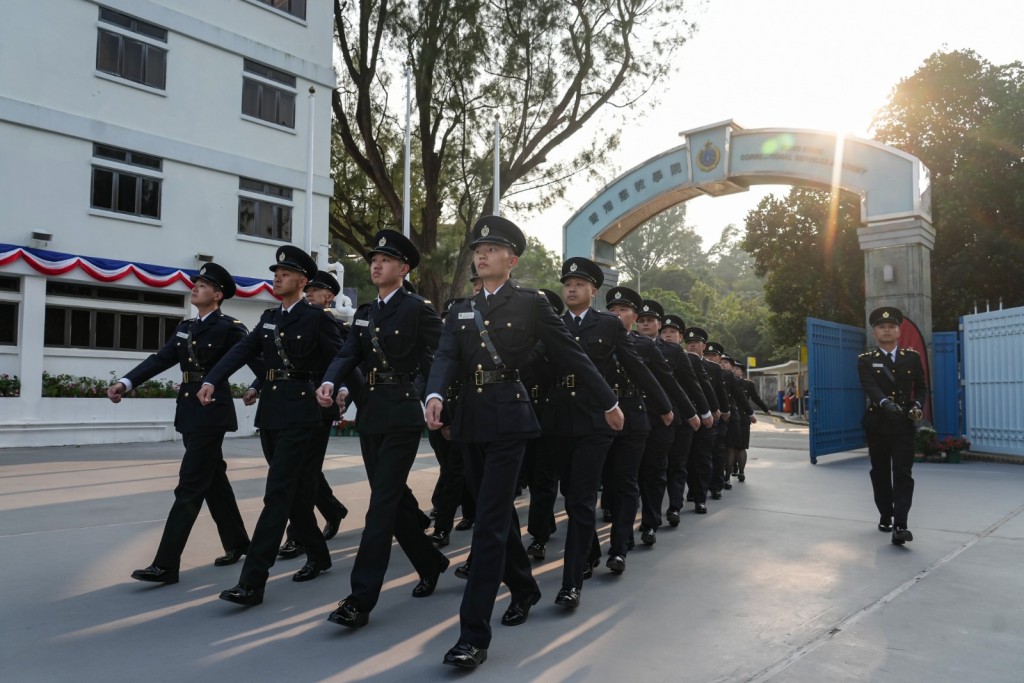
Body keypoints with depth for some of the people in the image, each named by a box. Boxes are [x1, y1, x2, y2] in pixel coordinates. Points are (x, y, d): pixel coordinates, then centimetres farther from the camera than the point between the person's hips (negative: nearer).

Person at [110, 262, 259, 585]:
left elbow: (257, 360, -8)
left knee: (190, 487, -7)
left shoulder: (229, 327, -9)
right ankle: (237, 543, 29)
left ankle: (166, 564, -4)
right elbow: (160, 359, 4)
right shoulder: (185, 327, 13)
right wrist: (126, 382, -8)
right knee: (213, 480, 15)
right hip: (190, 412, 8)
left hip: (211, 413, -8)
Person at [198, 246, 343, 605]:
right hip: (270, 412, 7)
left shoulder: (318, 317, -5)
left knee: (278, 494, -9)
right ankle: (317, 555, 32)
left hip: (300, 414, -7)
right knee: (295, 493, 15)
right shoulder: (269, 317, 13)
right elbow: (242, 351, 0)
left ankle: (252, 582, -8)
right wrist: (211, 380, -14)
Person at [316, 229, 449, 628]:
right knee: (394, 500, 14)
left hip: (403, 416, -7)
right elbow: (348, 356, 2)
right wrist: (329, 382, -17)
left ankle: (361, 599, -4)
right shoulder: (364, 315, 15)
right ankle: (430, 564, 34)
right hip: (370, 416, 7)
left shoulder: (419, 309, -5)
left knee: (382, 504, -8)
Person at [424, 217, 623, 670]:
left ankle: (474, 634, -4)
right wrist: (434, 396, -23)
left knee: (489, 523, -9)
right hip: (471, 421, 6)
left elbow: (571, 356, 3)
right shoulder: (461, 311, 13)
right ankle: (523, 589, 39)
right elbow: (446, 358, -3)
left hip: (509, 419, -5)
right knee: (499, 514, 17)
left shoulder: (531, 303, 0)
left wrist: (608, 403, 9)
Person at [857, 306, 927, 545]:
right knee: (880, 474, 10)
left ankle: (900, 525, -13)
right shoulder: (865, 360, 0)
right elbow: (870, 387, -16)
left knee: (903, 475, -9)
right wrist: (885, 402, -36)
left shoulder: (912, 357, 7)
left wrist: (917, 405, -11)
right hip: (877, 425, 0)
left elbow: (921, 387, 10)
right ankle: (885, 516, 27)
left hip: (904, 426, 0)